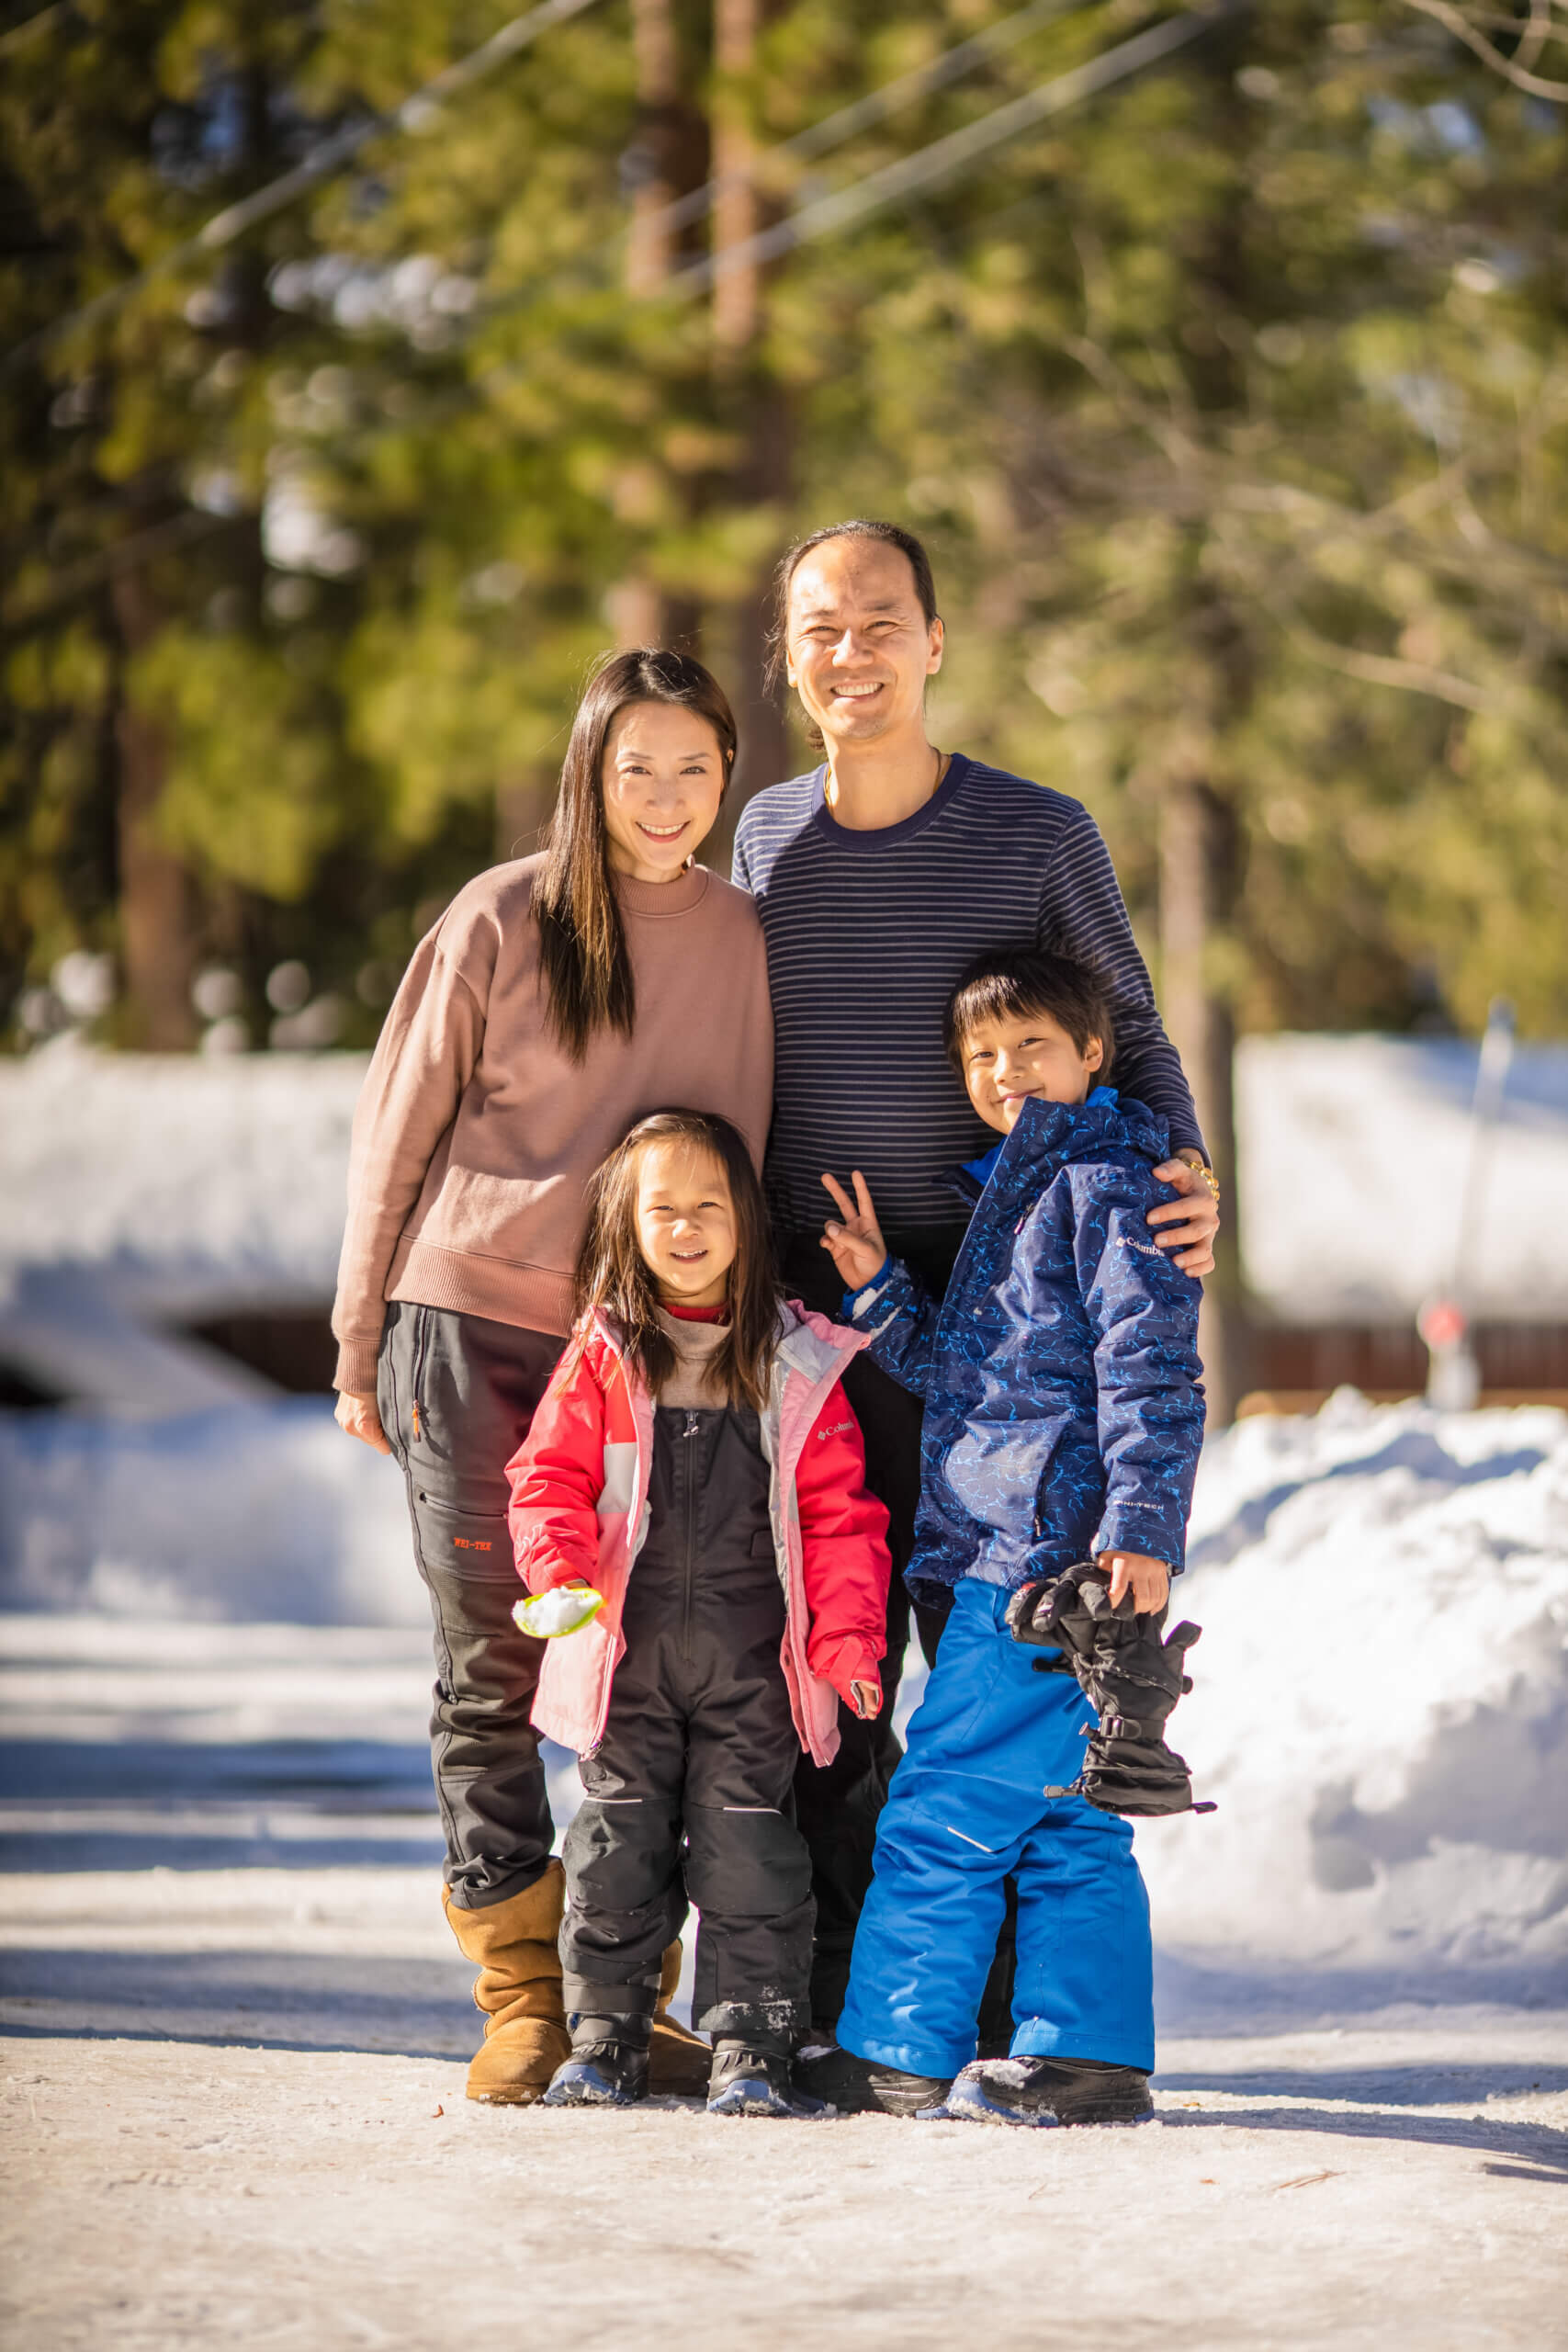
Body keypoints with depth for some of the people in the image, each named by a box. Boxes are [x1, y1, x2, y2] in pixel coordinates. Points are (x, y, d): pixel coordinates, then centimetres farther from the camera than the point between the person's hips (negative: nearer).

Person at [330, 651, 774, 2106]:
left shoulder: (734, 936, 7)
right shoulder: (501, 922, -3)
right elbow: (396, 1135, 1)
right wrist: (360, 1346, 1)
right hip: (471, 1327, -3)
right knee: (490, 1667, -2)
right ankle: (521, 2002, 3)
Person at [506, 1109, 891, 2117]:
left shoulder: (796, 1366, 5)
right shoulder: (601, 1360, 5)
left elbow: (839, 1513, 5)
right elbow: (550, 1476, 2)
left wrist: (849, 1638, -3)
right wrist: (562, 1567, -18)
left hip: (751, 1660, 0)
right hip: (628, 1654, 1)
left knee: (749, 1850, -1)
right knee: (619, 1845, 6)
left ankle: (751, 2048, 5)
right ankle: (607, 2039, 17)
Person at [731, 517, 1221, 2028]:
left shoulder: (1040, 837, -1)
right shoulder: (767, 837, 10)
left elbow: (1128, 1038, 6)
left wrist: (1185, 1177, -12)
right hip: (809, 1304, 3)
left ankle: (995, 2009, 1)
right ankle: (828, 2005, 11)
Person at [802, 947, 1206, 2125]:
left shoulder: (1107, 1186, -9)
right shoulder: (1006, 1193, 22)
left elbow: (1150, 1369, -17)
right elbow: (950, 1368, 29)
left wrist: (1142, 1525, -24)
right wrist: (877, 1286, 15)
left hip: (1053, 1545, -10)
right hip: (1011, 1552, 10)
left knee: (945, 1810, -6)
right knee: (1068, 1821, 9)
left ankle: (899, 2052, 0)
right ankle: (1087, 2055, 12)